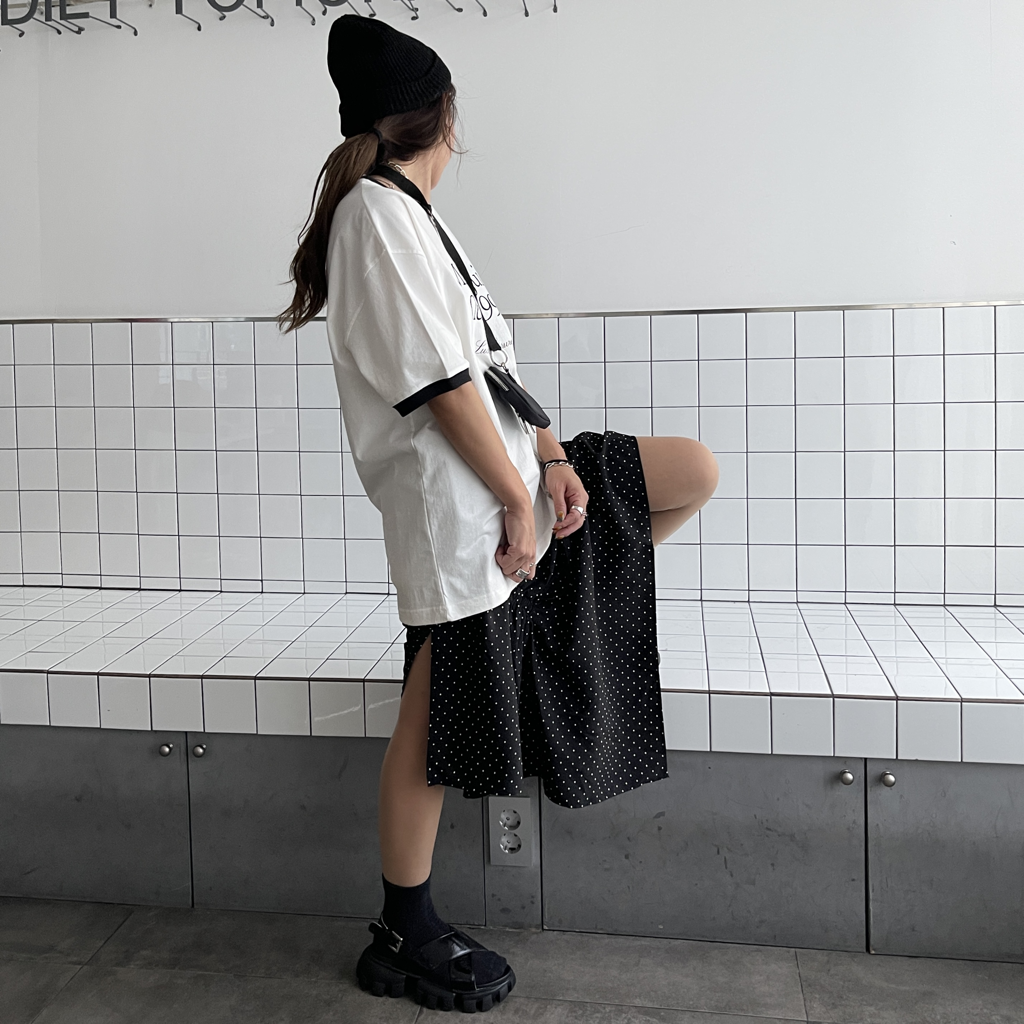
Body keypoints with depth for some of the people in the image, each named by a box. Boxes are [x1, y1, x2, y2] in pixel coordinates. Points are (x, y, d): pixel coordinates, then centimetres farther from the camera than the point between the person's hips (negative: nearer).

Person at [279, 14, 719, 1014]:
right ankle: (405, 939, 17)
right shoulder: (379, 212, -11)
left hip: (509, 468, 9)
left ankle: (559, 617, 20)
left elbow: (494, 361, 13)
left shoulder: (407, 215, 19)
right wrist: (517, 496, -14)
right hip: (456, 499, -9)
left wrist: (552, 460, 2)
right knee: (435, 723, 0)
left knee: (695, 471, 10)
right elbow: (438, 380, -19)